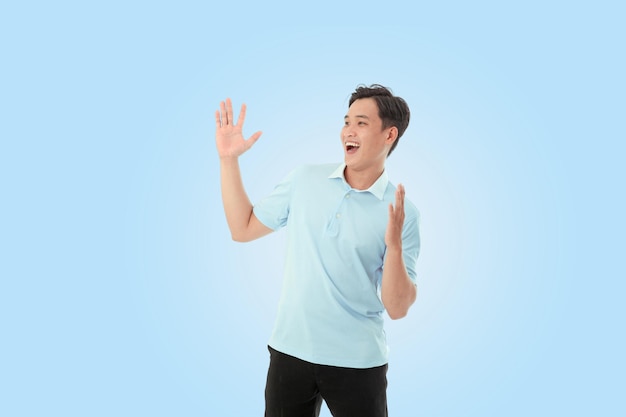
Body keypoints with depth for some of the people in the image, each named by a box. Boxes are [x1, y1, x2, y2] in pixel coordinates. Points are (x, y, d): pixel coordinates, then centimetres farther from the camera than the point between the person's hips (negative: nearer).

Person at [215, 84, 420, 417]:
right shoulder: (304, 180, 0)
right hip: (290, 351, 3)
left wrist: (394, 245, -26)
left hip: (357, 362, -2)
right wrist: (228, 159, -2)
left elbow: (397, 308, -10)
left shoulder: (403, 213, -9)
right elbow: (243, 229, 3)